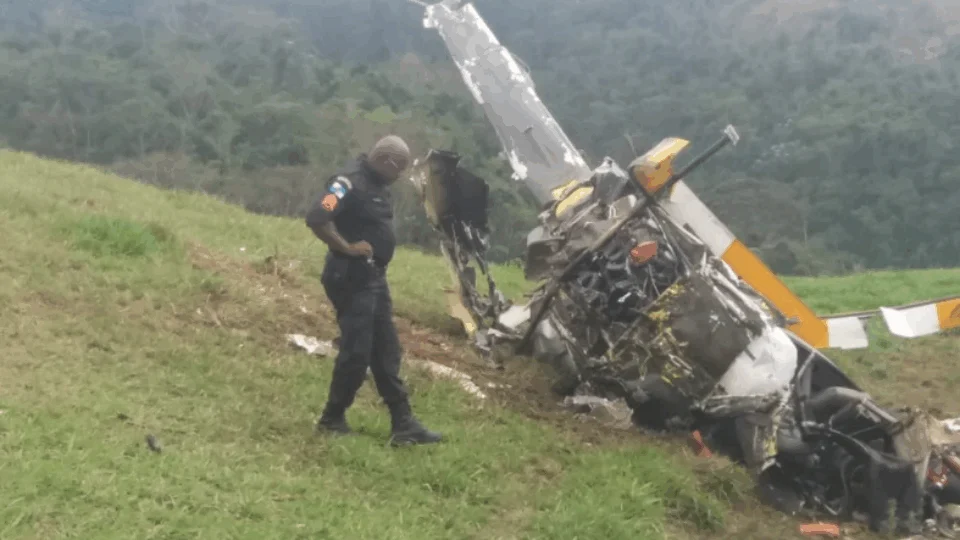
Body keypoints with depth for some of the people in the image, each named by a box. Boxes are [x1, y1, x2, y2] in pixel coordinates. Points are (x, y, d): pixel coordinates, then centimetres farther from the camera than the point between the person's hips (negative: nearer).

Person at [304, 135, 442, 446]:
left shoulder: (377, 184, 11)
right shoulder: (350, 181, -18)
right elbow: (316, 219, -31)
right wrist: (347, 248, -22)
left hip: (374, 278, 10)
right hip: (351, 280, -10)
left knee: (386, 353, 10)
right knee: (356, 353, -4)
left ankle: (403, 425, 14)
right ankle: (331, 420, 13)